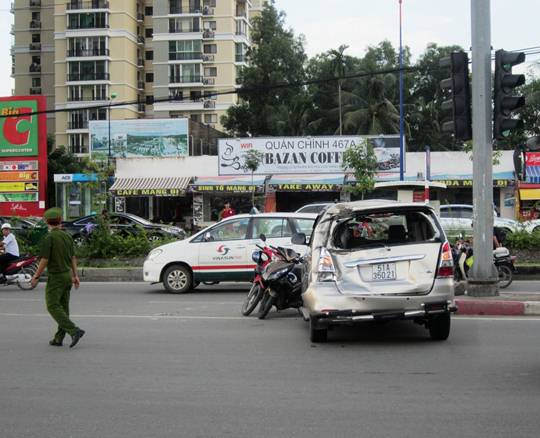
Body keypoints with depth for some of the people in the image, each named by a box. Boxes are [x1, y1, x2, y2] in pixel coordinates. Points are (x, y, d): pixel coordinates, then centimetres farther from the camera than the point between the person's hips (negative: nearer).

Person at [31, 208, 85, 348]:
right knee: (63, 307, 11)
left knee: (53, 306, -5)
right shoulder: (67, 236, 5)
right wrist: (75, 275, 16)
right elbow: (73, 257, 10)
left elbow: (44, 260, -17)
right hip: (68, 275, 7)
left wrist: (36, 276, -5)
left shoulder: (48, 238, -15)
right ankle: (58, 338, 14)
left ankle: (74, 331, -17)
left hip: (56, 277, -7)